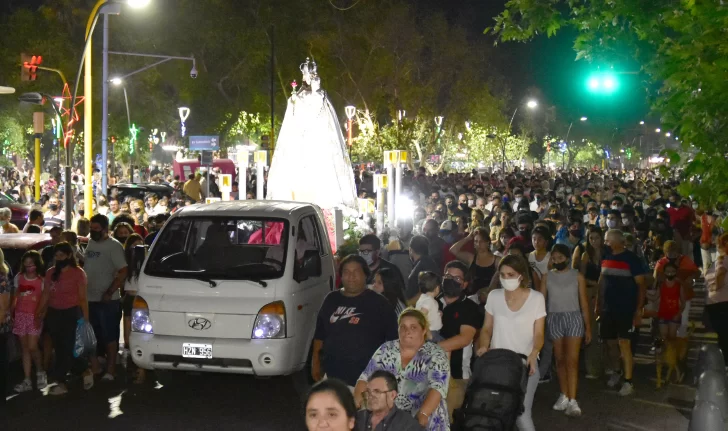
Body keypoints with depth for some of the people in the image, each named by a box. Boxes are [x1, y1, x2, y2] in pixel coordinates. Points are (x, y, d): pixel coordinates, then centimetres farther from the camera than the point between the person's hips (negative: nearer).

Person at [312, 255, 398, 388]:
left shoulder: (378, 303, -1)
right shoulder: (332, 300, 12)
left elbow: (392, 339, 0)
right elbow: (320, 335, 18)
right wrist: (316, 361, 15)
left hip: (366, 378, -4)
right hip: (332, 375, 4)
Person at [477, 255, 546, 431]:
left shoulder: (536, 298, -3)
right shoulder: (494, 296, 3)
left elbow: (538, 334, -3)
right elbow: (487, 328, 10)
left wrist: (533, 354, -22)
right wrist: (483, 346, -11)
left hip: (525, 364, -2)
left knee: (522, 414, -10)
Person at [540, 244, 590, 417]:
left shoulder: (577, 276, 2)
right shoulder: (547, 277, 5)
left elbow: (584, 303, 4)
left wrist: (588, 327, 3)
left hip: (574, 318, -2)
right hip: (554, 319, 2)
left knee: (572, 360, -9)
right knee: (560, 359, 8)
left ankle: (572, 400, -13)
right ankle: (564, 396, 18)